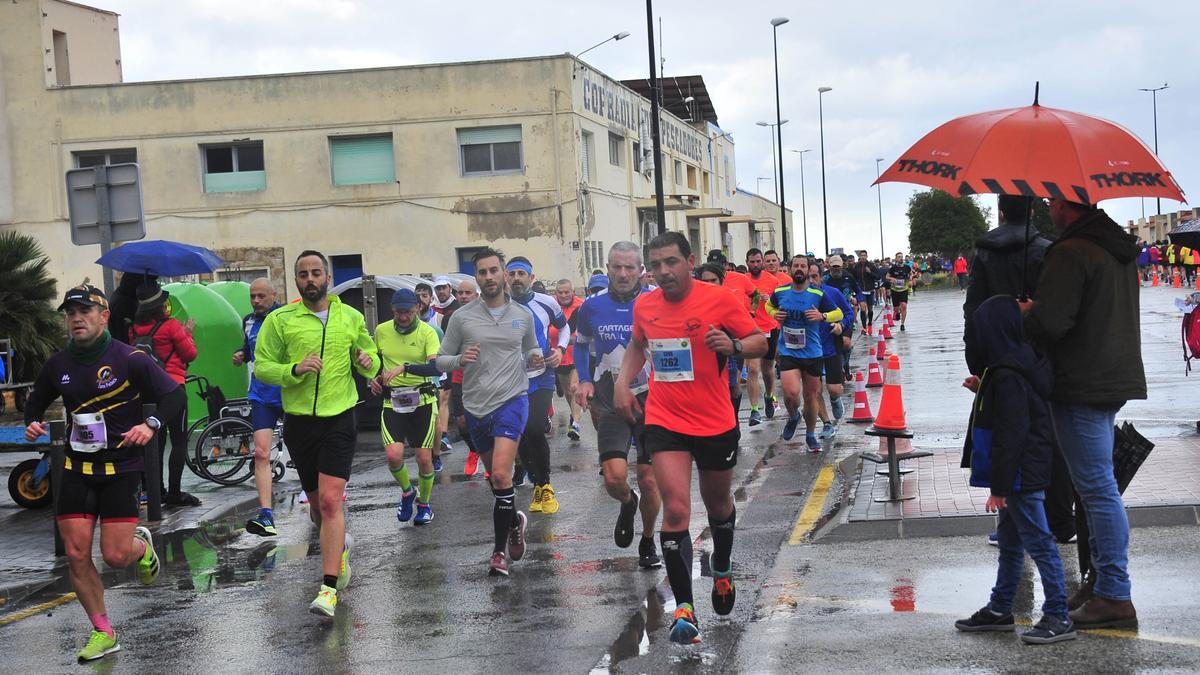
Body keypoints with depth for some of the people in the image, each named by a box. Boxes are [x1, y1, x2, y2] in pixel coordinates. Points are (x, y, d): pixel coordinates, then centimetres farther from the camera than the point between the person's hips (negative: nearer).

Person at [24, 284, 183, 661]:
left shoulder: (129, 359, -10)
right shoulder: (58, 365, 5)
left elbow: (175, 395, -10)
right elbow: (36, 401, 22)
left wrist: (151, 425, -26)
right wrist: (33, 423, 0)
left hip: (120, 468, -4)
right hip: (76, 469, 4)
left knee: (116, 556, -8)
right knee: (76, 555, -2)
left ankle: (141, 545, 30)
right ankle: (102, 633, 13)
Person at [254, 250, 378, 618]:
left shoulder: (351, 317, 7)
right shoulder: (280, 319, 1)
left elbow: (370, 362, 17)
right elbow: (261, 367, -2)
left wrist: (367, 362, -7)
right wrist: (294, 370, -20)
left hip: (339, 419, -1)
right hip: (299, 421, 1)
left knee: (330, 500, -14)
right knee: (317, 501, 13)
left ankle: (329, 588, -15)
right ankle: (340, 545, 45)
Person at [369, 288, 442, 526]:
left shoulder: (427, 333, -10)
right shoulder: (382, 330, 1)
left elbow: (437, 367, -24)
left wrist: (404, 368, -33)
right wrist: (373, 378, 3)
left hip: (422, 401, -2)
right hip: (392, 401, 2)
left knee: (424, 457, 2)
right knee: (393, 455, -15)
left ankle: (424, 503, 27)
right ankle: (407, 491, 16)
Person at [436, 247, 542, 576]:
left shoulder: (523, 315, 5)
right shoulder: (462, 317, 1)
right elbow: (441, 360, 6)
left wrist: (535, 358, -3)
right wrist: (460, 359, -15)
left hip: (512, 400, -2)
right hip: (476, 406, 2)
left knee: (501, 474, -18)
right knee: (495, 477, 13)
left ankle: (499, 550, -9)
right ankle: (513, 520, 42)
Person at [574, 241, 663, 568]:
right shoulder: (592, 308, 1)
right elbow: (581, 345, 19)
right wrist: (584, 380, 4)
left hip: (651, 402, -1)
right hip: (610, 404, 1)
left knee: (649, 480, 2)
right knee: (615, 477, -14)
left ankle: (648, 542, 27)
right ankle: (628, 504, 23)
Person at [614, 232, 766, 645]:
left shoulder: (719, 300, -11)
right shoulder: (644, 306, 0)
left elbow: (760, 341, -5)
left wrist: (734, 346, -25)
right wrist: (623, 382, 6)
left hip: (716, 423, -1)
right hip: (664, 422, 1)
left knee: (718, 504, 19)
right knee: (676, 510, -14)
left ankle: (722, 568, 49)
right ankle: (683, 607, -10)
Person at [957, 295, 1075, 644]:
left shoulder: (1006, 376, -22)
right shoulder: (1023, 363, 9)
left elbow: (1011, 435, -24)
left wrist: (999, 486, -21)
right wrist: (983, 390, 13)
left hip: (1020, 474, -11)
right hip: (1024, 473, 11)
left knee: (1038, 542, -5)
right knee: (1009, 540, 19)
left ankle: (1058, 617, 0)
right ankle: (999, 610, 30)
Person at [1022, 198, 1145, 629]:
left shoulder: (1070, 253, -18)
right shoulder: (1119, 249, 14)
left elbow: (1050, 322, -25)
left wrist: (1026, 311, -4)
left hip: (1082, 387, -10)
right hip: (1117, 379, 10)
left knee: (1097, 488, -6)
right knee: (1097, 485, 18)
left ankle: (1115, 597, -2)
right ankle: (1102, 580, 27)